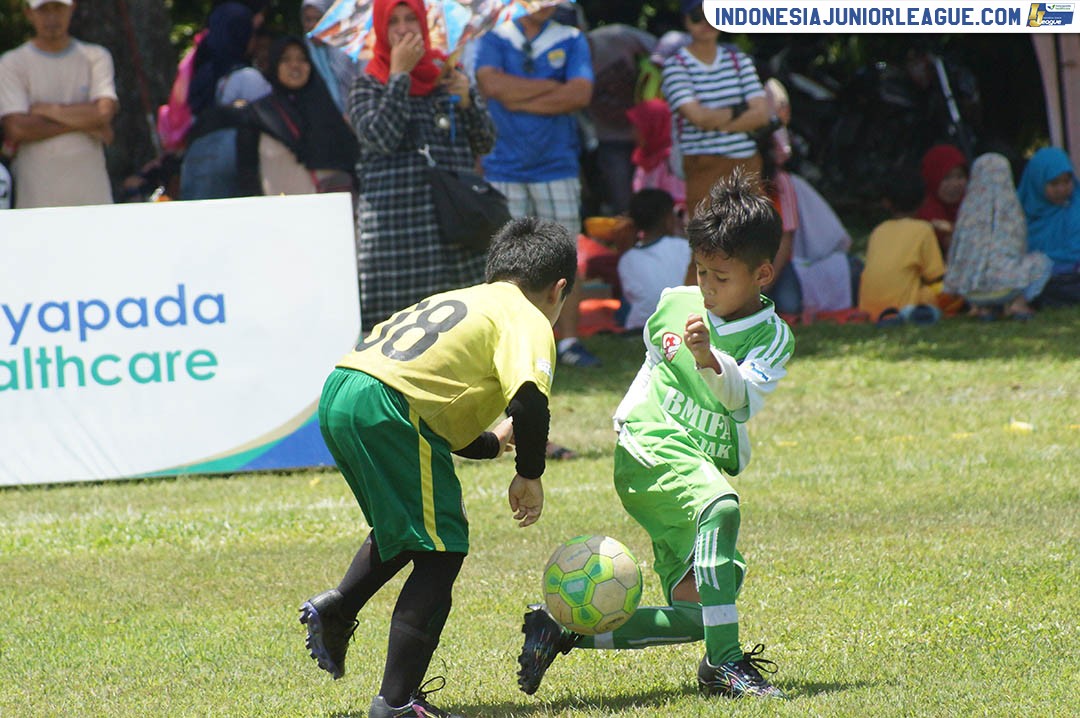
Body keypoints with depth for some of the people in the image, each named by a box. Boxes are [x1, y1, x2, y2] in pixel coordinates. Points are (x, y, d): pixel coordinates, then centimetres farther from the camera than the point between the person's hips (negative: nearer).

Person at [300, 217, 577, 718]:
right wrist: (529, 475, 1)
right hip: (387, 409, -9)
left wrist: (492, 444, 45)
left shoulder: (457, 301, 31)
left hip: (338, 395, 9)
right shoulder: (528, 320, 6)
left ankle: (336, 607, 17)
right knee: (441, 553, 0)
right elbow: (529, 398, -13)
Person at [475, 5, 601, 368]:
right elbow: (491, 84, -14)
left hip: (557, 165, 1)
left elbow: (580, 94, -8)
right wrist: (551, 86, -8)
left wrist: (520, 101, -9)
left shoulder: (571, 41, 7)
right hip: (504, 169, -1)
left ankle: (569, 340, 5)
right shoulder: (495, 40, 5)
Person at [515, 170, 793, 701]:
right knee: (720, 504, -37)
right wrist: (628, 418, 23)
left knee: (698, 613, -2)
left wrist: (708, 359, -37)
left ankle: (565, 627, 11)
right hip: (649, 450, -3)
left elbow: (743, 398, -20)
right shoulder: (673, 304, 5)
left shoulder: (772, 338, -1)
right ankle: (724, 662, -41)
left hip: (705, 469, 4)